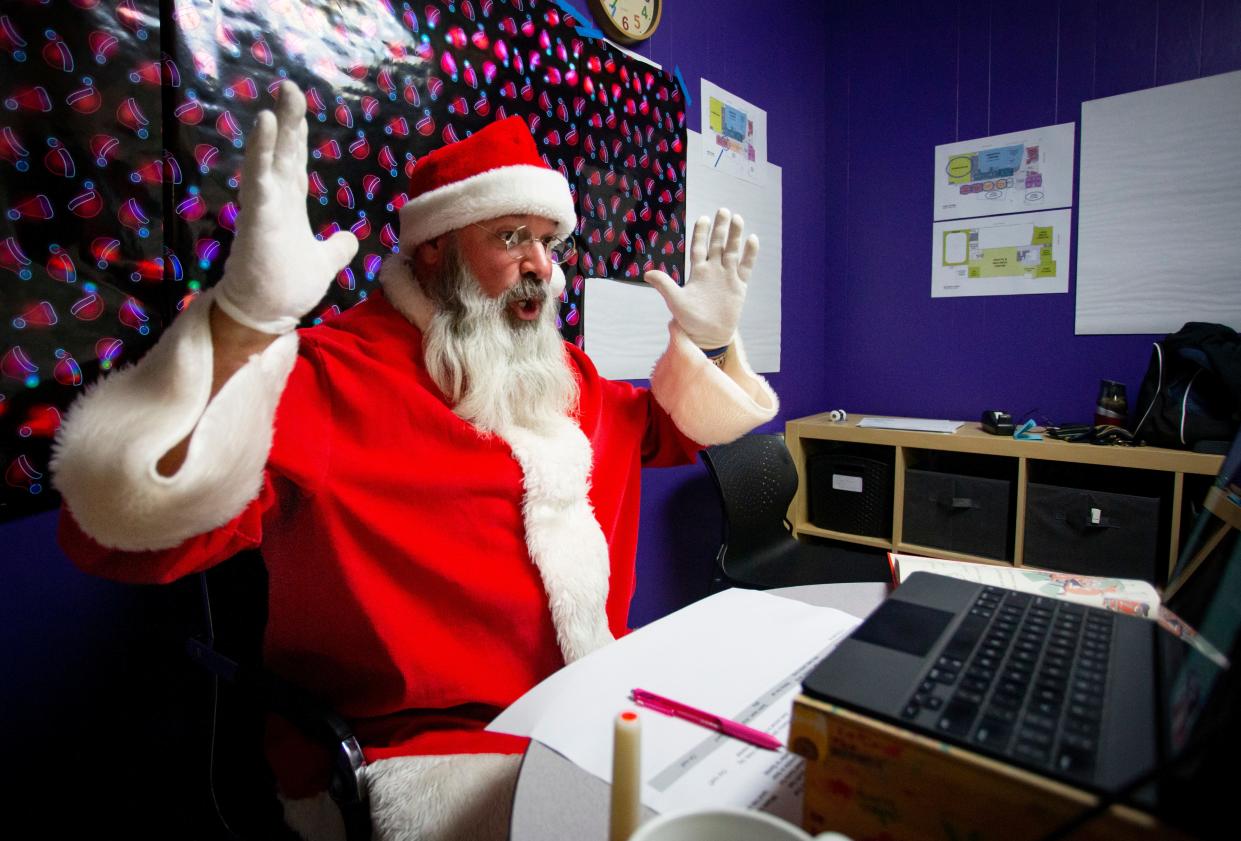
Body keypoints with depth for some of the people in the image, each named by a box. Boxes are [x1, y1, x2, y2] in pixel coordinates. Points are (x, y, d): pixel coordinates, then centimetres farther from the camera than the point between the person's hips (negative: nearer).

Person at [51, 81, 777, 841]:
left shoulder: (565, 373, 10)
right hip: (417, 751, -6)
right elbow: (120, 528, -24)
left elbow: (680, 429, 22)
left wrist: (708, 338, 5)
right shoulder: (333, 376, -14)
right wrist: (246, 319, -38)